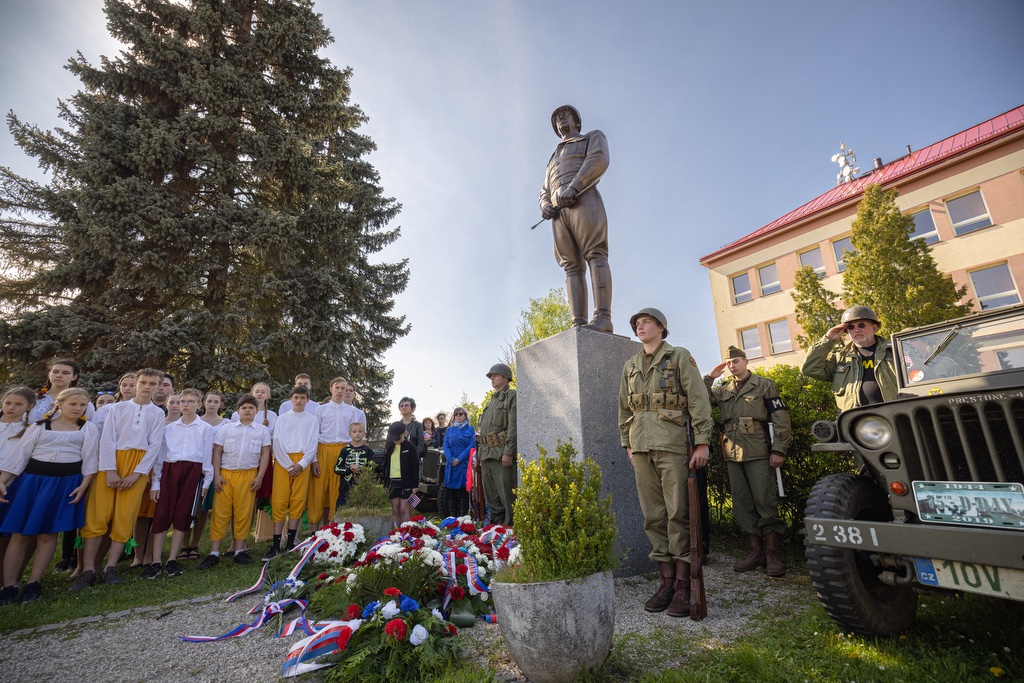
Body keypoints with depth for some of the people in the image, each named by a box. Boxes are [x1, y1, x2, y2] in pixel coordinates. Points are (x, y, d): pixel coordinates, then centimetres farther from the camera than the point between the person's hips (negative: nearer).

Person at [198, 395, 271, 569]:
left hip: (248, 475, 0)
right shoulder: (227, 428, 8)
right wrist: (216, 475, -3)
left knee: (243, 513, 4)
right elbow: (217, 452, 6)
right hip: (225, 474, 0)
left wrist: (259, 477, -1)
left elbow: (265, 454, 6)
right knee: (220, 512, 0)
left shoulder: (262, 430, 7)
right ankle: (214, 553, 8)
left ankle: (239, 550, 14)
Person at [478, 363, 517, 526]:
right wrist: (481, 453, 18)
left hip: (501, 453, -8)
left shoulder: (512, 395, -3)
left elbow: (513, 426, -13)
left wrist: (508, 452, -20)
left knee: (507, 494, -7)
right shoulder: (491, 400, 23)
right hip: (486, 455, 9)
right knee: (491, 497, 13)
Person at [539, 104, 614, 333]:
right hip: (559, 210, 5)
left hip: (584, 199, -5)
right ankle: (578, 325, -22)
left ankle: (602, 318, -33)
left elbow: (599, 160, -1)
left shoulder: (593, 137, 22)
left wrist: (573, 188, -17)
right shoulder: (554, 158, 39)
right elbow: (545, 192, 28)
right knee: (572, 266, -10)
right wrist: (545, 207, 2)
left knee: (595, 255, -21)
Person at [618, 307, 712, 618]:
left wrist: (702, 442, -9)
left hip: (672, 444, -4)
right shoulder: (629, 366, 16)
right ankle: (666, 580, 16)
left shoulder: (679, 357, 3)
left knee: (678, 513, -2)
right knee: (653, 516, 6)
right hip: (641, 447, 5)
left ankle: (683, 585, 8)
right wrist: (627, 444, 14)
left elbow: (699, 400, -3)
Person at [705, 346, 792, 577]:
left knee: (766, 502, -4)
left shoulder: (764, 385, 4)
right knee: (742, 504, 8)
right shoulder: (723, 390, 17)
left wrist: (778, 450, -9)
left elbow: (781, 419, -2)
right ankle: (755, 551, 18)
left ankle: (774, 554, 7)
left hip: (758, 454, -5)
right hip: (733, 455, 5)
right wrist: (710, 376, 4)